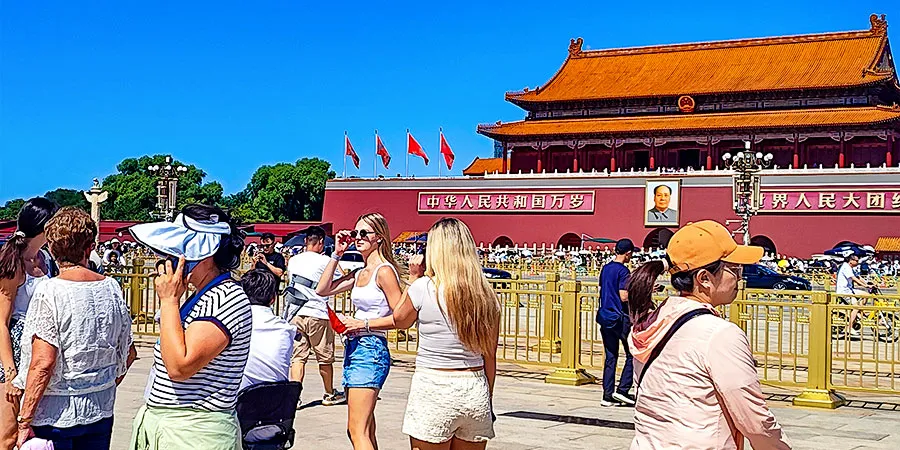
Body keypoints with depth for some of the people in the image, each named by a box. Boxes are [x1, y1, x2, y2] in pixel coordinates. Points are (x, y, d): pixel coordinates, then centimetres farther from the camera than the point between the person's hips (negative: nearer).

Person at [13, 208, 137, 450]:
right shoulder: (112, 288, 0)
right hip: (100, 412, 5)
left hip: (54, 414, -4)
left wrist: (25, 422, -13)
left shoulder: (49, 292, -14)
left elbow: (43, 364, -19)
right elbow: (128, 353, 8)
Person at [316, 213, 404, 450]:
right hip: (354, 348, 9)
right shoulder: (360, 274, 15)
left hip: (371, 350, -9)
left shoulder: (384, 271, -10)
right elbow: (322, 289, 17)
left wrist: (363, 323, -16)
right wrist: (337, 254, 13)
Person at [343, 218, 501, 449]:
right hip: (476, 391, 4)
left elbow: (400, 320, 11)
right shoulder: (487, 295, 0)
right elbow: (490, 356, 7)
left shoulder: (423, 287, -10)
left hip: (433, 389, -4)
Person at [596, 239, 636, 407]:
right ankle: (623, 390, -1)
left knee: (610, 357, 9)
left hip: (604, 316, 8)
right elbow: (624, 297, -18)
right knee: (633, 354, 4)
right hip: (620, 317, -8)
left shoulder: (605, 268, 12)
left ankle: (608, 396, 8)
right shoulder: (623, 270, -12)